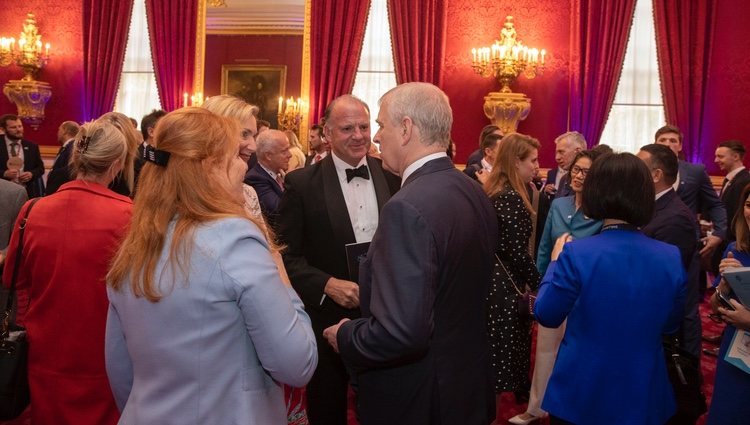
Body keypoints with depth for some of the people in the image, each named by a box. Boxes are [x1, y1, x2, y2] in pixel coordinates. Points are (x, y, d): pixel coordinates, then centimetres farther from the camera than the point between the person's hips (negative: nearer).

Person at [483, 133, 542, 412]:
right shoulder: (512, 198, -20)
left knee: (494, 348, 18)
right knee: (507, 348, 3)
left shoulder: (494, 191, 8)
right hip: (506, 284, -9)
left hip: (493, 278, 9)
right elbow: (518, 252, -21)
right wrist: (540, 285, -8)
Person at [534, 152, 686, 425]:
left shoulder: (577, 254, -20)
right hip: (643, 394, 3)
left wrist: (556, 261, 3)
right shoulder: (671, 258, -9)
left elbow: (546, 315, -8)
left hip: (580, 393, -2)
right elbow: (671, 325, 5)